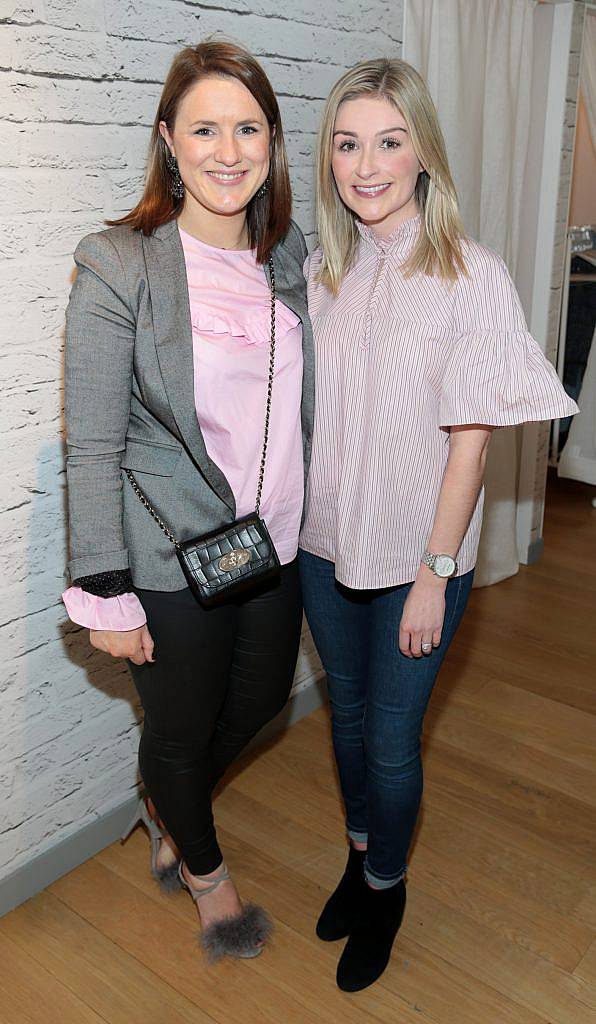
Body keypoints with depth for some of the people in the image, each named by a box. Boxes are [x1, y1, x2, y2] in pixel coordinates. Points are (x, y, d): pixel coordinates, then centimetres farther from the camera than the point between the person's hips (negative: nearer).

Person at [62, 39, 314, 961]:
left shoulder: (291, 255, 2)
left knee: (261, 698, 23)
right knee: (182, 726, 15)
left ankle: (165, 810, 56)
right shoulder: (119, 268, -15)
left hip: (277, 543, 6)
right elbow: (92, 448, -15)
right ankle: (203, 868, 49)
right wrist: (106, 595, -14)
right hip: (171, 558, -5)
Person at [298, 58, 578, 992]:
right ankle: (360, 853, 46)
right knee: (347, 712, 20)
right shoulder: (322, 273, 1)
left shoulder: (472, 277, -14)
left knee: (391, 738, 8)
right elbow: (303, 413, 8)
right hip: (325, 542, 5)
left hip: (416, 557, -4)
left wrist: (434, 574, -14)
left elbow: (470, 442, -13)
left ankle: (386, 886, 37)